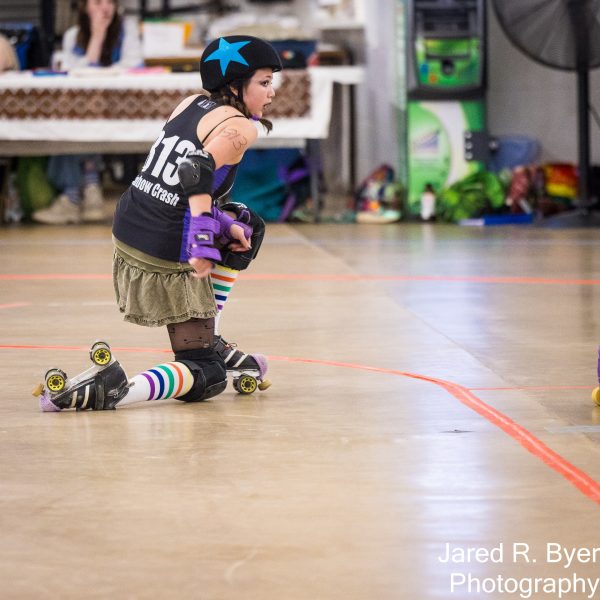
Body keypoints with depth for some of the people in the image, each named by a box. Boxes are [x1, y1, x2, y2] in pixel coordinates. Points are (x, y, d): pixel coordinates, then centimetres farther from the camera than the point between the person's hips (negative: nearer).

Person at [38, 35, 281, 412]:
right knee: (206, 379, 1)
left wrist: (224, 222, 16)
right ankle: (112, 391, -23)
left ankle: (208, 340, 29)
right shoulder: (240, 127, -9)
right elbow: (197, 171, -26)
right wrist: (204, 244, -29)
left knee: (249, 229, 29)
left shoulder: (190, 105, 13)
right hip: (167, 262, -8)